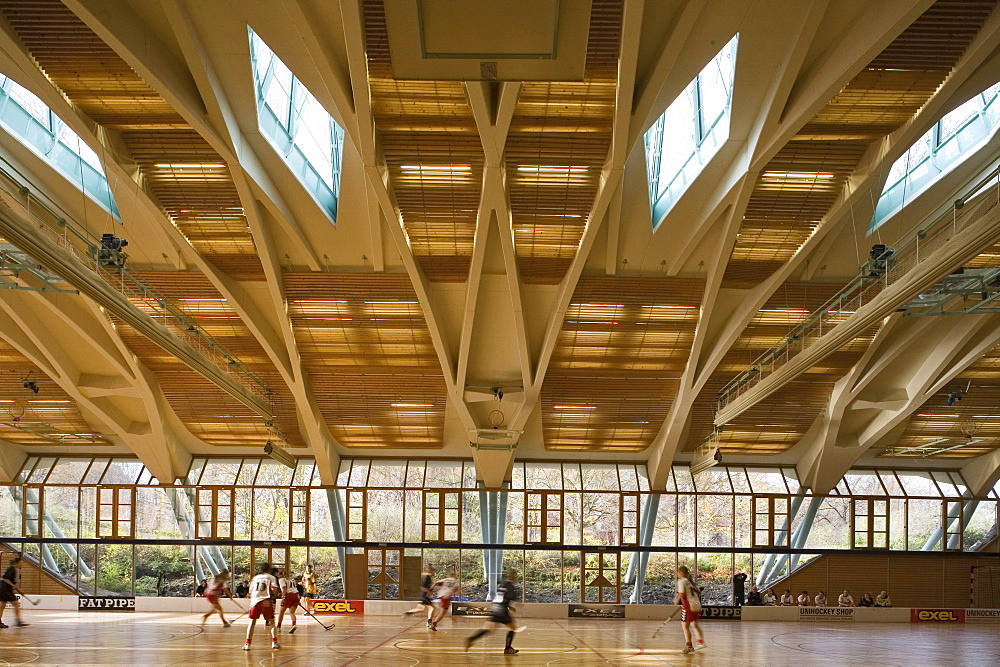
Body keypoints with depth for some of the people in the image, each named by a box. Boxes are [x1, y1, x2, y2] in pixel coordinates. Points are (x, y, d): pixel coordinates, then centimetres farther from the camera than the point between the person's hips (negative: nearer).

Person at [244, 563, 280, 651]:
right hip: (266, 600, -2)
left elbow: (250, 591, 16)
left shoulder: (255, 578, 19)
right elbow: (274, 588, -8)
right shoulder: (271, 577, 9)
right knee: (272, 622, 9)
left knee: (252, 622, 9)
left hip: (254, 600, 2)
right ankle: (274, 642, -1)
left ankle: (247, 644, 2)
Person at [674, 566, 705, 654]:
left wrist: (676, 601, -1)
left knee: (685, 626, 1)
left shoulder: (681, 581, -8)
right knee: (694, 624, 24)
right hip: (697, 605, 8)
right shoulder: (690, 581, 16)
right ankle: (701, 642, 22)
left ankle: (689, 646, 0)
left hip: (689, 606, -8)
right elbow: (698, 592, 18)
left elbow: (681, 594, -18)